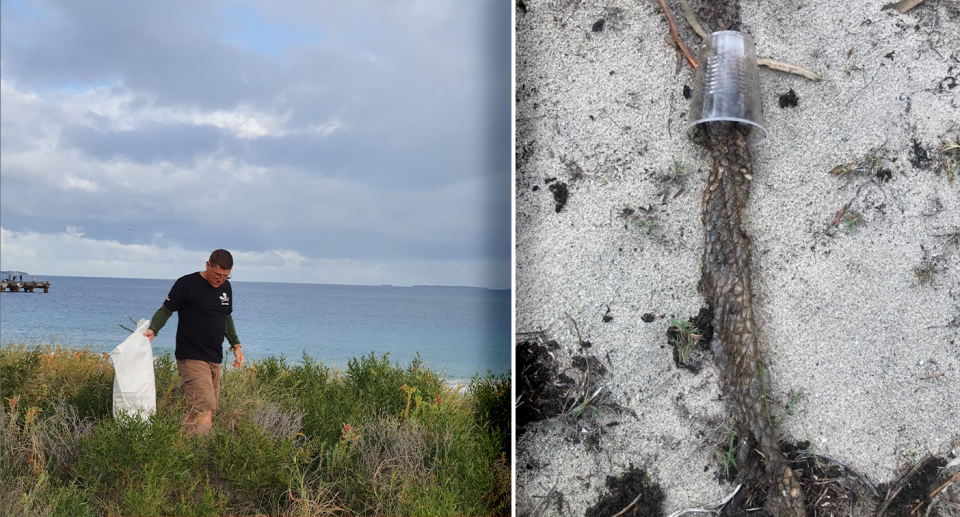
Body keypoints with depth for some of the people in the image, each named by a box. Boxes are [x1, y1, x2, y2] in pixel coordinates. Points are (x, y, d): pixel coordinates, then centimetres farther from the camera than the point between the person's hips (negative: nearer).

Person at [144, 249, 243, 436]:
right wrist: (152, 329, -23)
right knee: (205, 409, -17)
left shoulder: (225, 287, 13)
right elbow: (165, 310, -6)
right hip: (192, 358, -7)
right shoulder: (186, 284, -8)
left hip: (215, 359, 7)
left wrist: (235, 344, 24)